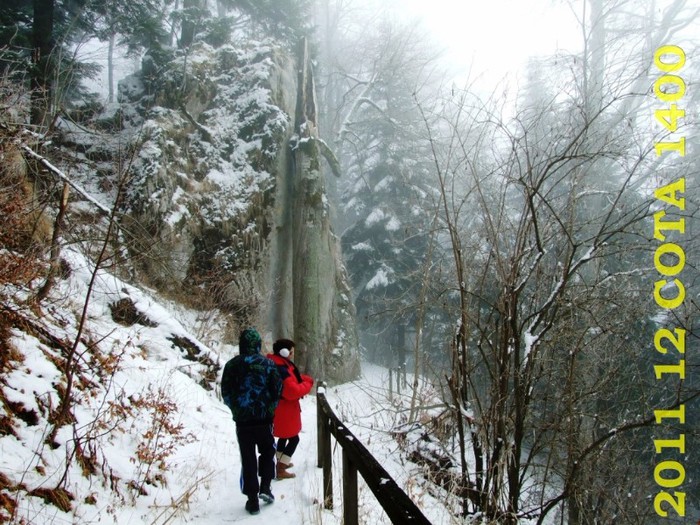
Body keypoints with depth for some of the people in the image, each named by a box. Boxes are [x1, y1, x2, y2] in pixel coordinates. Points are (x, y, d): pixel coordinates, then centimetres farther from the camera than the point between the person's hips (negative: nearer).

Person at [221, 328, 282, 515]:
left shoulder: (232, 365, -3)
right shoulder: (267, 364, -7)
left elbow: (226, 394, 2)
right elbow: (277, 390, -4)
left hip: (242, 419, 1)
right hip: (264, 418, -1)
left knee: (248, 458, 8)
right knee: (267, 451, 20)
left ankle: (252, 499, 8)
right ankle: (265, 487, 7)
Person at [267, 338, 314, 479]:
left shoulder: (280, 366, 5)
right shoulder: (282, 370, -28)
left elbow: (293, 379, 15)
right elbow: (293, 391, -32)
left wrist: (304, 379, -2)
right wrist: (307, 384, -17)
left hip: (279, 409, 10)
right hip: (284, 410, -10)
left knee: (284, 436, 27)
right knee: (294, 438, 1)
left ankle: (281, 462, 41)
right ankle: (280, 470, 2)